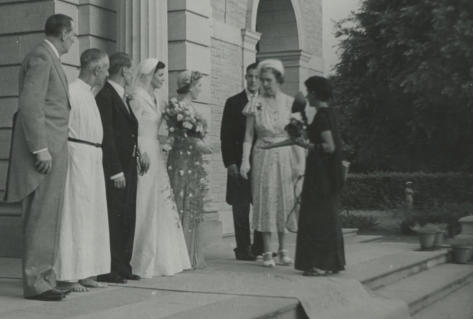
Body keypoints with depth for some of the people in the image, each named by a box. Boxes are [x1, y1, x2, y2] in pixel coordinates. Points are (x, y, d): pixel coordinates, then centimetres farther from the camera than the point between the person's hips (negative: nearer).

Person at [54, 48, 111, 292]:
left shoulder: (88, 93, 16)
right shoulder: (72, 91, -12)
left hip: (93, 160, 9)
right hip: (77, 157, -9)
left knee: (90, 216, 11)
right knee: (74, 214, -6)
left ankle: (84, 273, 18)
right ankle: (67, 275, 0)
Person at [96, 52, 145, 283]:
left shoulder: (121, 97, 18)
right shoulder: (105, 96, -11)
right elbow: (107, 137, -16)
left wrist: (138, 155, 9)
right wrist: (116, 171, -19)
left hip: (128, 167, 10)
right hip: (115, 169, -10)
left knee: (127, 219, 11)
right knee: (113, 218, -6)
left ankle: (122, 267, 18)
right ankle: (108, 270, -1)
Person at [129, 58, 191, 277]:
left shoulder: (154, 98, 15)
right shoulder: (138, 97, -10)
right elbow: (135, 131, -13)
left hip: (156, 154, 9)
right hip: (144, 155, -9)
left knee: (161, 206, 9)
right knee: (147, 208, -4)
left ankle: (163, 259, 15)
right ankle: (146, 262, 3)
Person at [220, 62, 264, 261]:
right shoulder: (234, 102, 6)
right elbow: (226, 135, 2)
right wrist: (230, 162, -7)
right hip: (239, 162, -2)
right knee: (241, 207, 0)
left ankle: (259, 247, 12)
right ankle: (243, 248, 5)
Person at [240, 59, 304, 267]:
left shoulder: (290, 103, 2)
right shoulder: (255, 105, 0)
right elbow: (248, 136, 0)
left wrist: (300, 161, -4)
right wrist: (245, 160, -11)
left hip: (285, 157, 1)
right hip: (263, 157, -1)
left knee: (284, 202, 5)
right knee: (265, 202, 0)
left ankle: (283, 250, 16)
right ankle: (267, 252, 7)